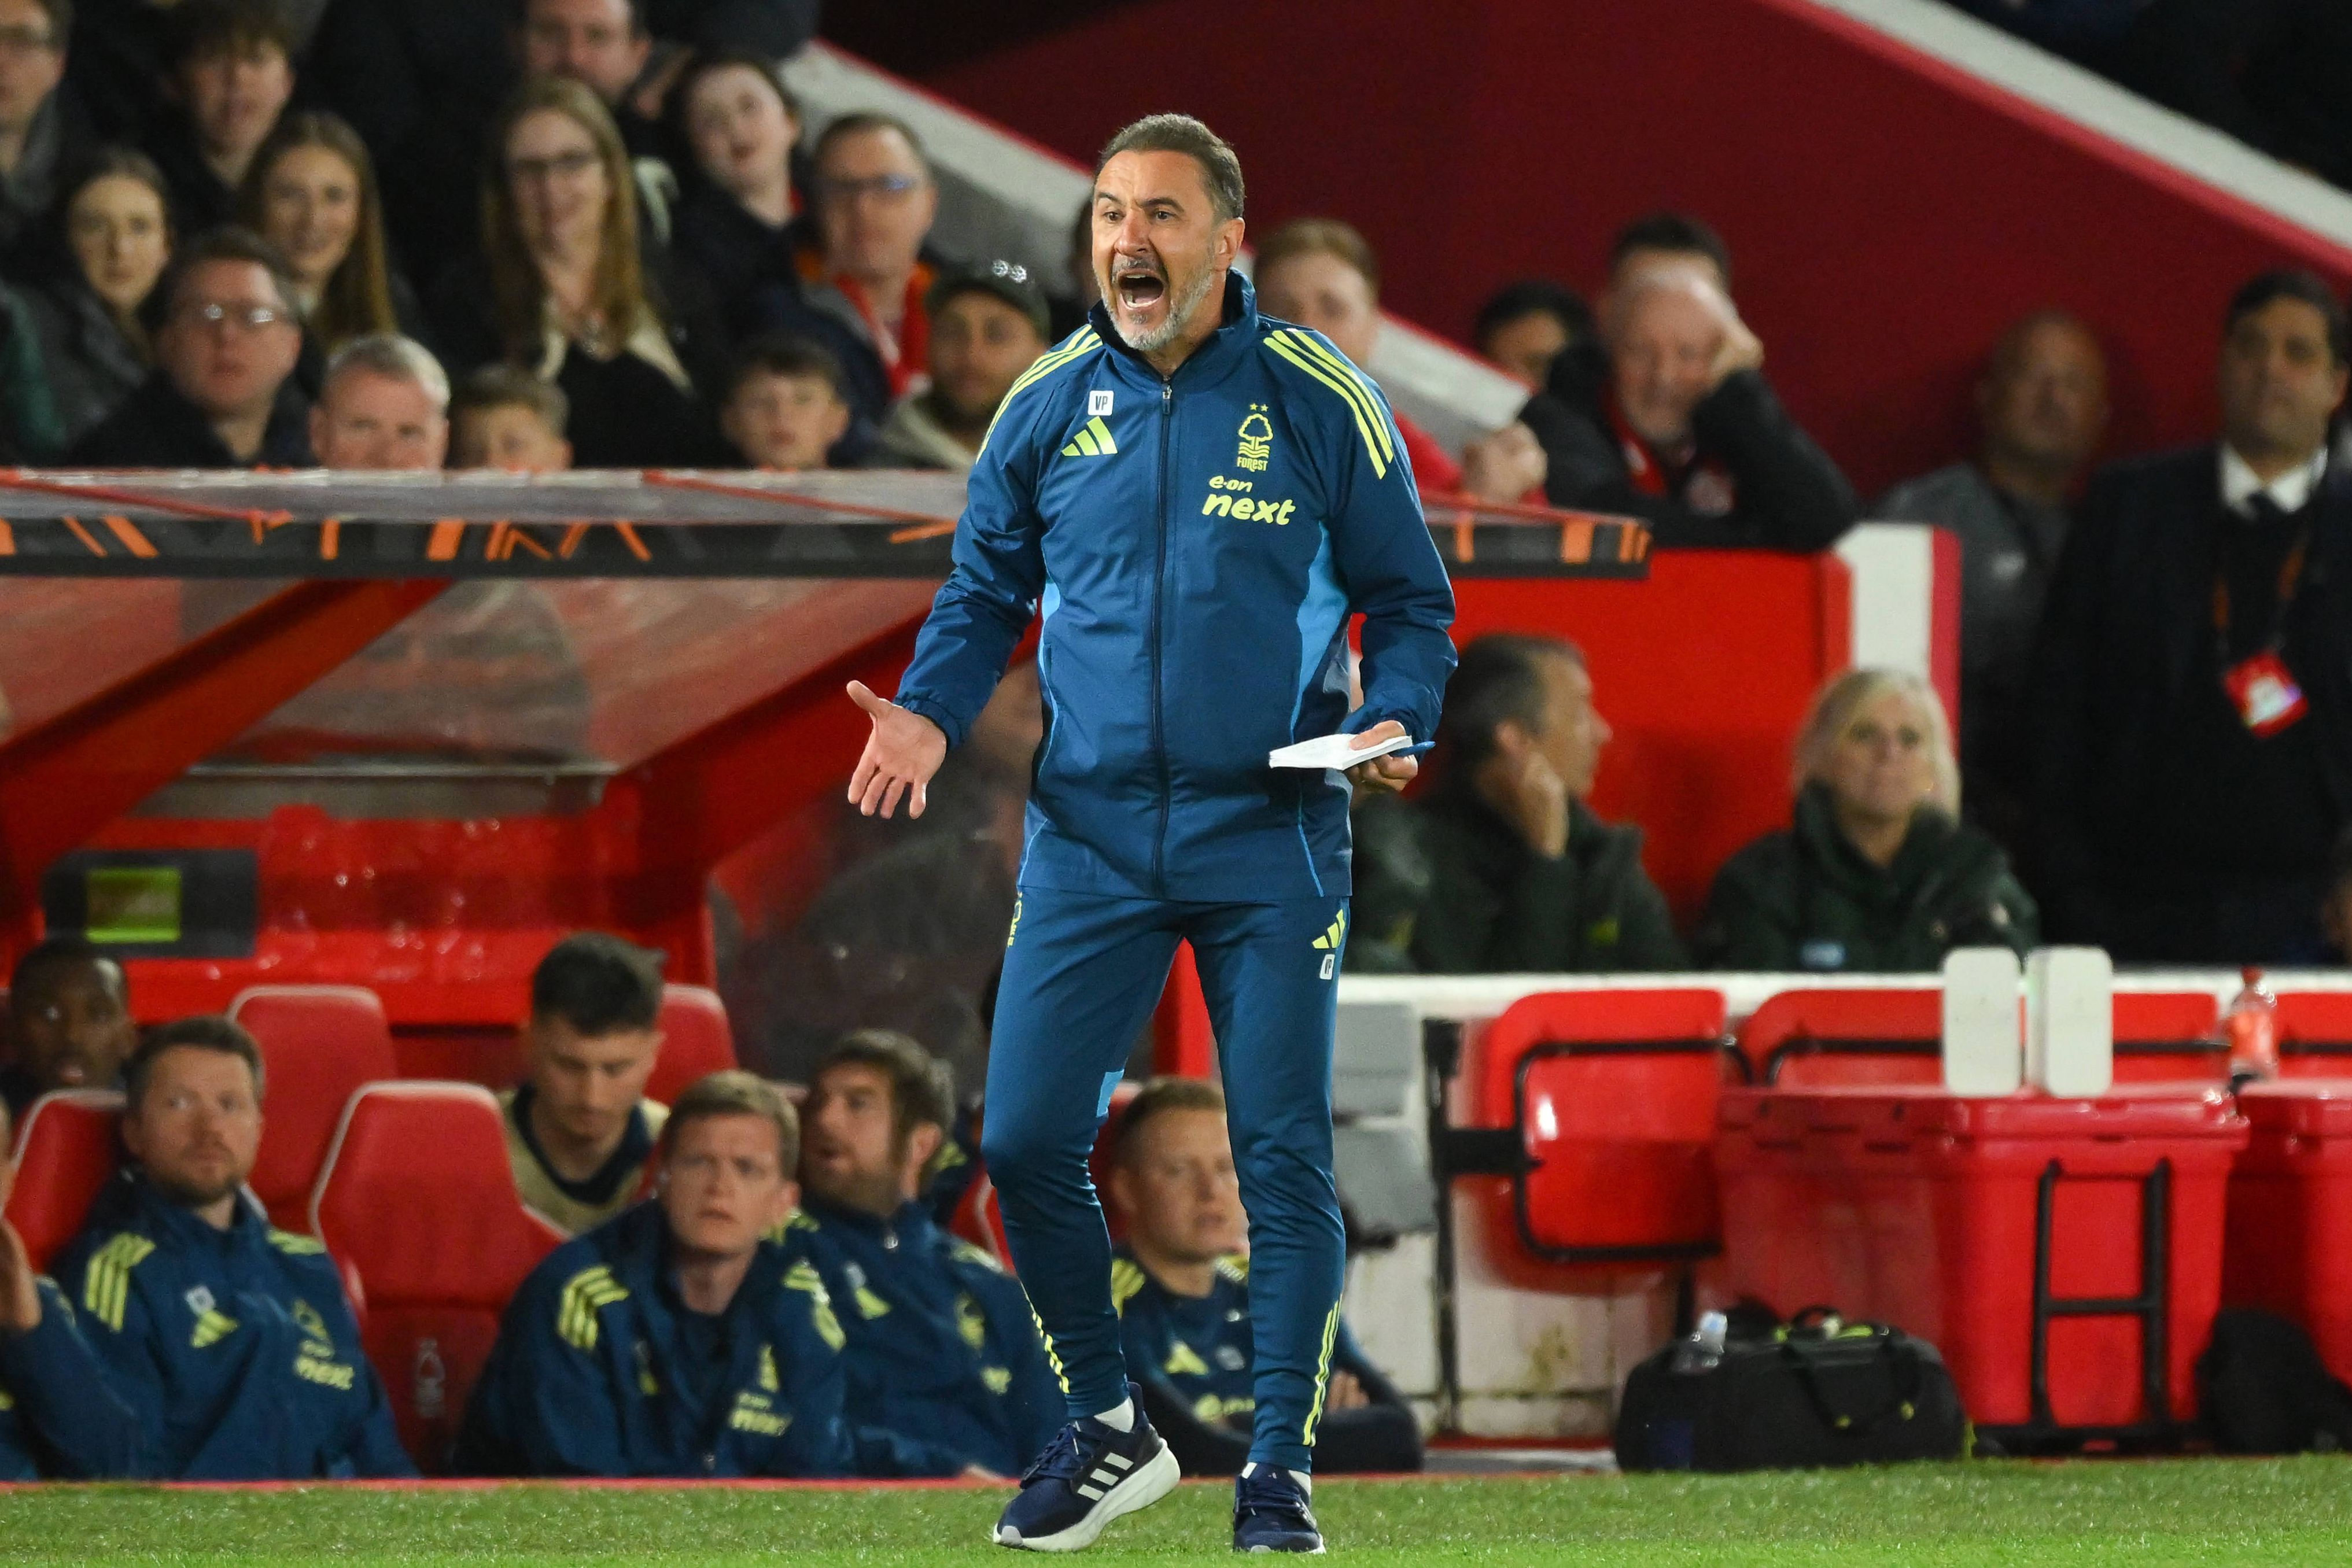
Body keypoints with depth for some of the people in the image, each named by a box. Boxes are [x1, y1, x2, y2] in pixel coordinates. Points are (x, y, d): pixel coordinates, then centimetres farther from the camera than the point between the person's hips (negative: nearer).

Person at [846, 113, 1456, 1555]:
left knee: (1284, 1157, -2)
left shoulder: (1321, 403, -3)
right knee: (1028, 1141, -2)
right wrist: (931, 711, -4)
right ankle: (1110, 1433, 17)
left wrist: (1395, 722, -15)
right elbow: (986, 595, 14)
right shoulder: (1046, 408, 3)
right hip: (1092, 832, 2)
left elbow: (1409, 599, 4)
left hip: (1269, 841, -2)